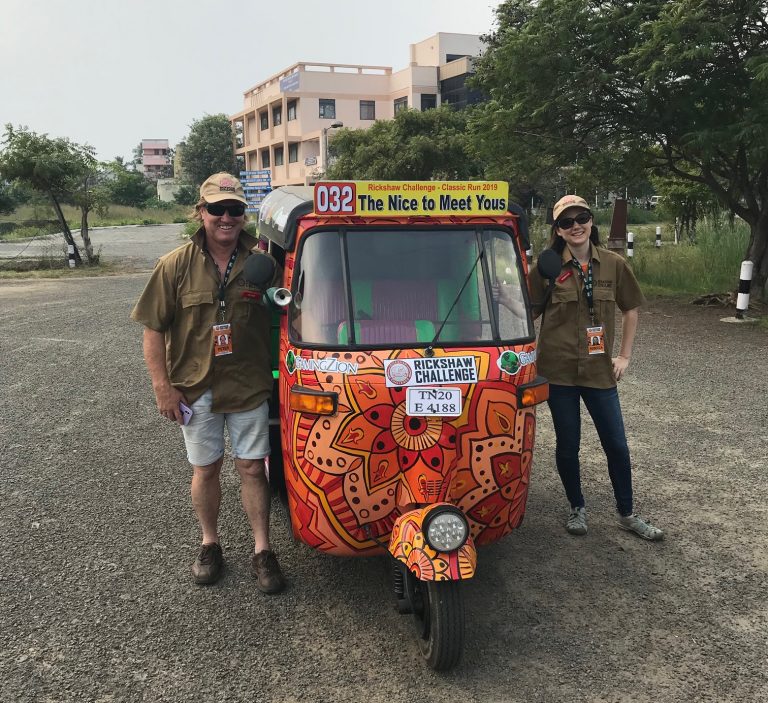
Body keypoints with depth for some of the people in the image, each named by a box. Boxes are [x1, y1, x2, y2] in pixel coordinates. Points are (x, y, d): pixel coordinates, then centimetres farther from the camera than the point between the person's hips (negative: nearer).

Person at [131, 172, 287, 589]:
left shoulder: (261, 261, -4)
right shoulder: (176, 265, -5)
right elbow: (153, 329, -3)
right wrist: (162, 386, -8)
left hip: (249, 386, 0)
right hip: (194, 389, 0)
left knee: (252, 468, 6)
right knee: (205, 469, 13)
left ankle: (261, 552, 18)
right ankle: (209, 545, 31)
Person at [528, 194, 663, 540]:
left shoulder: (614, 265, -1)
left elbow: (630, 310, 10)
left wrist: (624, 355, 6)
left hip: (600, 369, 2)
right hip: (559, 370, -2)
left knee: (616, 445, 9)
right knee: (567, 445, 9)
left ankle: (627, 514, 27)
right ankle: (577, 508, 31)